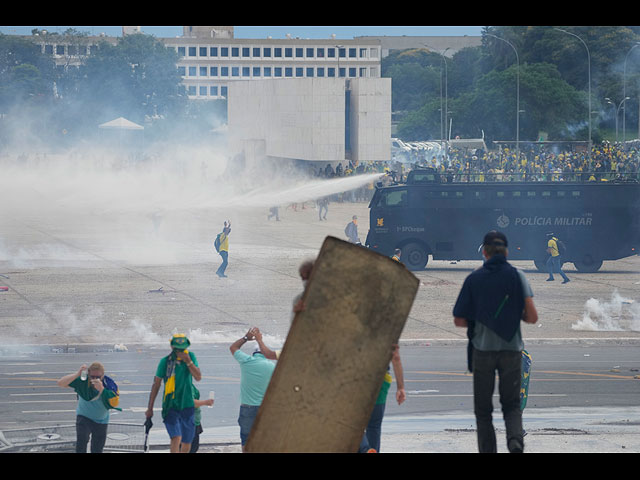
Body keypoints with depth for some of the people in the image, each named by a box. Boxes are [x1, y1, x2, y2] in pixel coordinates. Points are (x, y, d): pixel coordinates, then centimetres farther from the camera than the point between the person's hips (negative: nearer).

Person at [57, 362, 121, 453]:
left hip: (101, 421, 1)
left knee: (97, 450, 10)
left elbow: (114, 404, -38)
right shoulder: (82, 381, -25)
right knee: (81, 441, -27)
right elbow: (60, 383, -29)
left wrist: (101, 389, -48)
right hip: (84, 417, -1)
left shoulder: (110, 385, -25)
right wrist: (77, 374, -43)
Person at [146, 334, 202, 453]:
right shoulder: (165, 361, -5)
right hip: (171, 406, -3)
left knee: (186, 443, 8)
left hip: (187, 406, 3)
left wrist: (188, 362, -19)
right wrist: (150, 408, 2)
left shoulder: (191, 357, 2)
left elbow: (198, 377, -6)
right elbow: (156, 384, 1)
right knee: (176, 438, -21)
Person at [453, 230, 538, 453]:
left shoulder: (474, 279, -1)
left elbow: (459, 321, 0)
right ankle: (515, 438, -17)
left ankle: (488, 450, 0)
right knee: (511, 405, 11)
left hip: (482, 350, -1)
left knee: (483, 410, 10)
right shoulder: (517, 276, -1)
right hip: (512, 350, 1)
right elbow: (532, 317, -6)